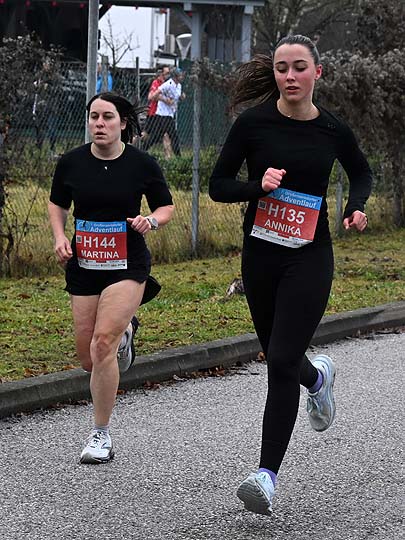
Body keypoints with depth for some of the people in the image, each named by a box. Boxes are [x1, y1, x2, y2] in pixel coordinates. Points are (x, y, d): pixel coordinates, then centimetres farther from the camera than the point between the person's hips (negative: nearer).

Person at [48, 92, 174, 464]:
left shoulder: (142, 164, -5)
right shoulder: (71, 163, 0)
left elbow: (167, 206, 7)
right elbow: (57, 204, 15)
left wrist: (151, 221, -15)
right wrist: (60, 237, -3)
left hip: (128, 266, -3)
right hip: (83, 266, 4)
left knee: (102, 343, -19)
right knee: (87, 357, 6)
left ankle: (101, 435, -6)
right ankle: (125, 331, 44)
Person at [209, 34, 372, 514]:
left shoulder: (333, 130, -1)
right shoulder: (253, 123, -5)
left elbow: (361, 173, 19)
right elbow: (218, 186, -2)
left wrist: (355, 208, 0)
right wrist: (258, 186, -20)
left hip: (310, 258, -2)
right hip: (260, 254, 2)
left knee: (282, 363, -12)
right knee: (279, 357, 17)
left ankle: (267, 475, -11)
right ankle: (317, 377, 54)